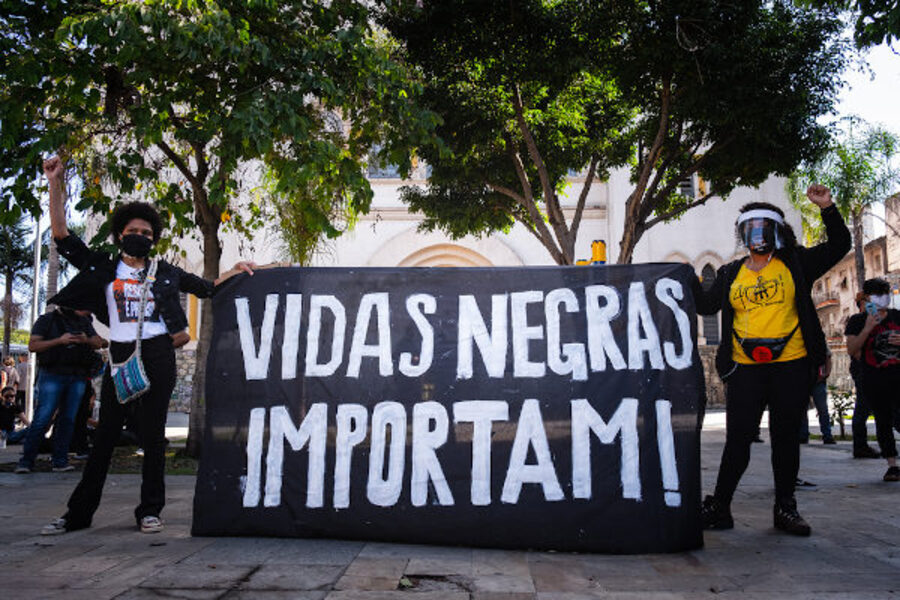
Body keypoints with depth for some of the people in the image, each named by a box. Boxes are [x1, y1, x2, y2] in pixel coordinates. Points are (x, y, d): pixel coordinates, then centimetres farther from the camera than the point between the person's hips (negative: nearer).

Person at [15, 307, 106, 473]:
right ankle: (26, 461, -1)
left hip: (77, 378, 4)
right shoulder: (47, 320, 4)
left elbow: (99, 343, 14)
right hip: (52, 376, -4)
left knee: (68, 419, 4)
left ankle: (60, 461, 8)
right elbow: (33, 346, -4)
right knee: (42, 418, -8)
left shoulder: (84, 322, 16)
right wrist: (59, 341, -17)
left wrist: (86, 340, -8)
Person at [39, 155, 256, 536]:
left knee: (153, 433, 2)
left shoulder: (164, 273, 12)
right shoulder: (103, 268, 10)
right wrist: (55, 184, 0)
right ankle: (79, 513, 13)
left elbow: (207, 288, 20)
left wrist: (234, 271, 9)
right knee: (105, 433, 3)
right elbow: (62, 236, 5)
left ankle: (149, 510, 10)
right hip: (120, 356, 0)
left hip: (158, 355, 0)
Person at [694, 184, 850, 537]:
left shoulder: (795, 264, 7)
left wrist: (827, 209, -6)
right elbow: (707, 306, 8)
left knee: (786, 437, 8)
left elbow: (839, 246, 5)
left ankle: (785, 508, 20)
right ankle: (719, 507, 8)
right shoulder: (731, 274, 11)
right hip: (745, 368, 1)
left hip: (791, 366, 0)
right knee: (737, 438, 0)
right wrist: (689, 283, -6)